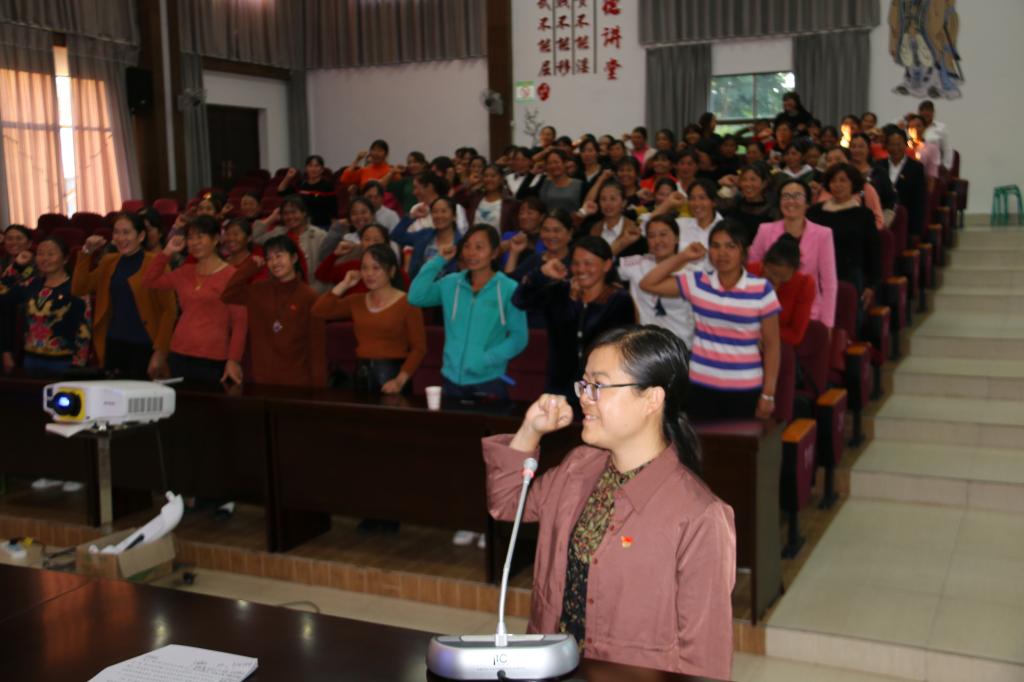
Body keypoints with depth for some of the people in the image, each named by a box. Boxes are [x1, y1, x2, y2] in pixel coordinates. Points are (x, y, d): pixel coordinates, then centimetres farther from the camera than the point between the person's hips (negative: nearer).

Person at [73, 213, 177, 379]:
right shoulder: (109, 262, 12)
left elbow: (169, 310, -9)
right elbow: (78, 289, 8)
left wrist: (160, 351, -14)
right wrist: (86, 253, -1)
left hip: (144, 347, -5)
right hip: (114, 344, 5)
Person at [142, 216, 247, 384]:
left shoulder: (231, 276, -6)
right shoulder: (185, 272, 12)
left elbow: (239, 322, -9)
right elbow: (149, 280, 20)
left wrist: (234, 360, -15)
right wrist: (167, 252, 8)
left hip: (213, 361, -6)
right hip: (180, 355, 6)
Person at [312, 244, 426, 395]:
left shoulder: (407, 303, -6)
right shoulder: (357, 301, 13)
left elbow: (418, 348, -9)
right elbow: (319, 311, 7)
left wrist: (400, 380, -19)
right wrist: (344, 285, 3)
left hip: (391, 376, -5)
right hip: (362, 375, 5)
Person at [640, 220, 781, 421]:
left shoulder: (761, 290, -7)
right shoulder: (697, 283, 0)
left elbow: (771, 345, -3)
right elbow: (647, 284, 4)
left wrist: (768, 394, -4)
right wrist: (682, 257, -2)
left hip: (745, 390, -2)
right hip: (701, 385, 3)